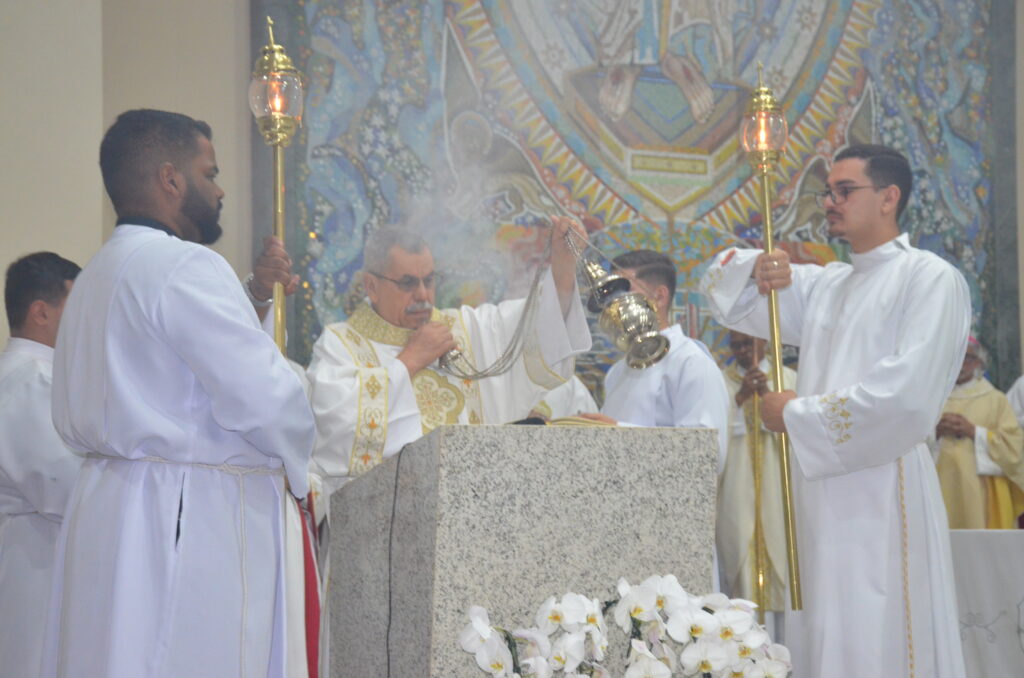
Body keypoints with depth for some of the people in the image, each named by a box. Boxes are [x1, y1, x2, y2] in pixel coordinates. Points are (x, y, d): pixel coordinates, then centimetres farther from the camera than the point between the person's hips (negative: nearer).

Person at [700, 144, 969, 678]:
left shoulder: (931, 279, -3)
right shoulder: (823, 287, 19)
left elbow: (908, 392, -16)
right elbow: (722, 291, 26)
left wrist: (799, 415, -8)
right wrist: (757, 267, 2)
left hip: (881, 489, -7)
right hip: (818, 488, 7)